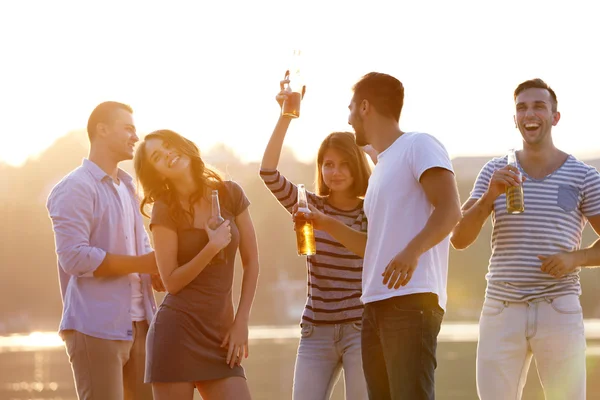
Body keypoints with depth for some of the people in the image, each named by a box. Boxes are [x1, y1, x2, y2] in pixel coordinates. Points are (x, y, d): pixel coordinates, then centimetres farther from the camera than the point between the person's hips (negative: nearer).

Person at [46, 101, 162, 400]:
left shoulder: (126, 187, 20)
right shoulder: (75, 188, -9)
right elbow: (74, 257, -18)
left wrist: (156, 271, -1)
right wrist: (142, 264, -16)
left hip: (137, 324, 8)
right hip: (96, 327, -8)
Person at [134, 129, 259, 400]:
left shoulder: (229, 194, 5)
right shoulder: (164, 210, -2)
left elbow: (251, 261, 8)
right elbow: (171, 282, -8)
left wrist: (241, 322, 1)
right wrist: (213, 247, -20)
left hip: (219, 332, 3)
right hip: (177, 330, -3)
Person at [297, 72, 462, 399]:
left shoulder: (418, 145, -1)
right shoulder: (381, 169, 26)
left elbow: (449, 210, -15)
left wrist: (413, 251, -30)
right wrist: (326, 224, 25)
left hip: (411, 300, -9)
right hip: (376, 305, 9)